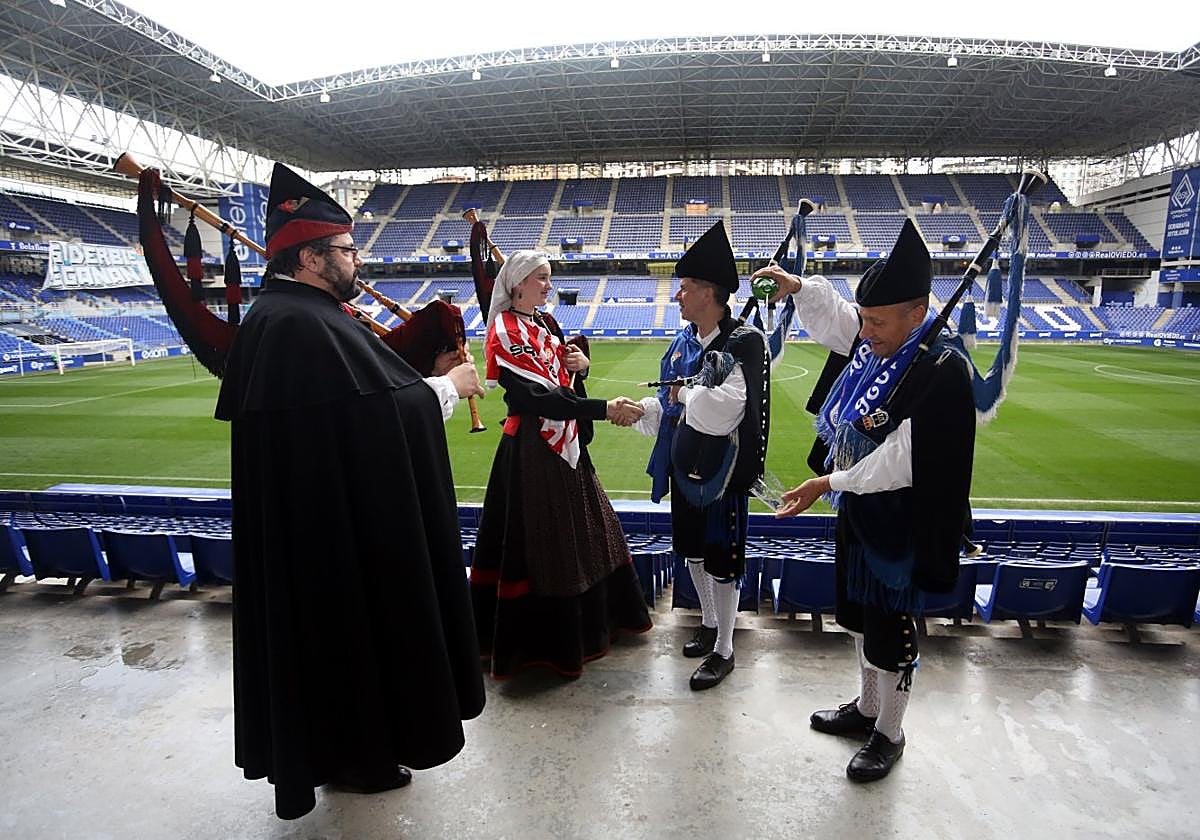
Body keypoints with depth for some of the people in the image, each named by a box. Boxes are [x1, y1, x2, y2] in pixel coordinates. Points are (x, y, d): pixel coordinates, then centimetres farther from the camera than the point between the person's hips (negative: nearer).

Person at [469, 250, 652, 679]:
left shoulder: (545, 322, 10)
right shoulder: (505, 333, -16)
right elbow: (538, 396, -27)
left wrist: (579, 363, -5)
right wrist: (604, 409, -33)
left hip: (567, 443, 9)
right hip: (531, 449, -9)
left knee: (584, 531, 18)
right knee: (540, 543, 0)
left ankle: (588, 623, 37)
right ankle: (546, 642, 17)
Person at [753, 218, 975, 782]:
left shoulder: (941, 374, -26)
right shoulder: (872, 342, -3)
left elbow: (899, 461, -27)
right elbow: (830, 313, 17)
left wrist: (827, 483, -25)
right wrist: (798, 287, 0)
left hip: (899, 524, -8)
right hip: (857, 509, 8)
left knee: (890, 631, 10)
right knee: (860, 617, 23)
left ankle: (889, 734, 32)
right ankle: (867, 707, 44)